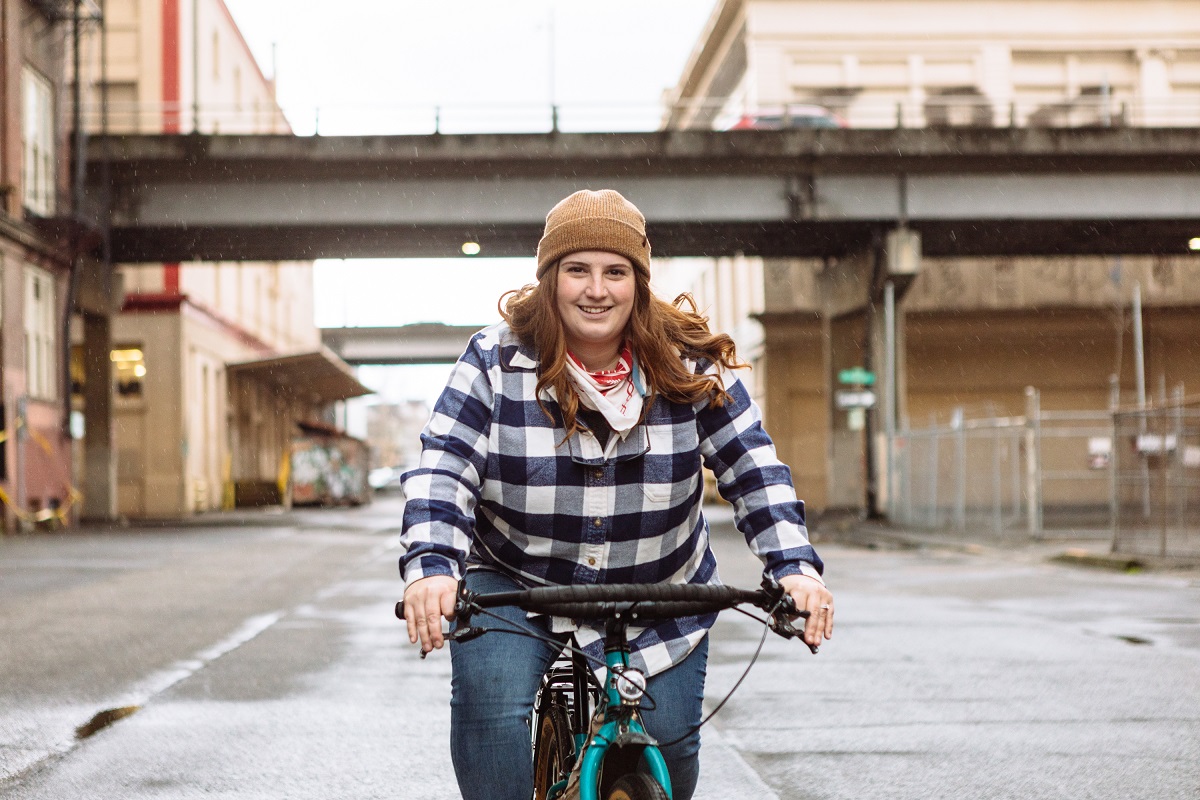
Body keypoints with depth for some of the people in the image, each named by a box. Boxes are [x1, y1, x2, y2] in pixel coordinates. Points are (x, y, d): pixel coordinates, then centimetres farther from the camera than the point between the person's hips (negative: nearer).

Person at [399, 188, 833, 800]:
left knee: (670, 740, -5)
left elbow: (752, 469, -8)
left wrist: (797, 567, -24)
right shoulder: (497, 361, -12)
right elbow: (443, 470, -18)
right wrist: (432, 566, -37)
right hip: (515, 584, -1)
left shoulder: (688, 365, -8)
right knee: (490, 703, -26)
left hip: (658, 596, 2)